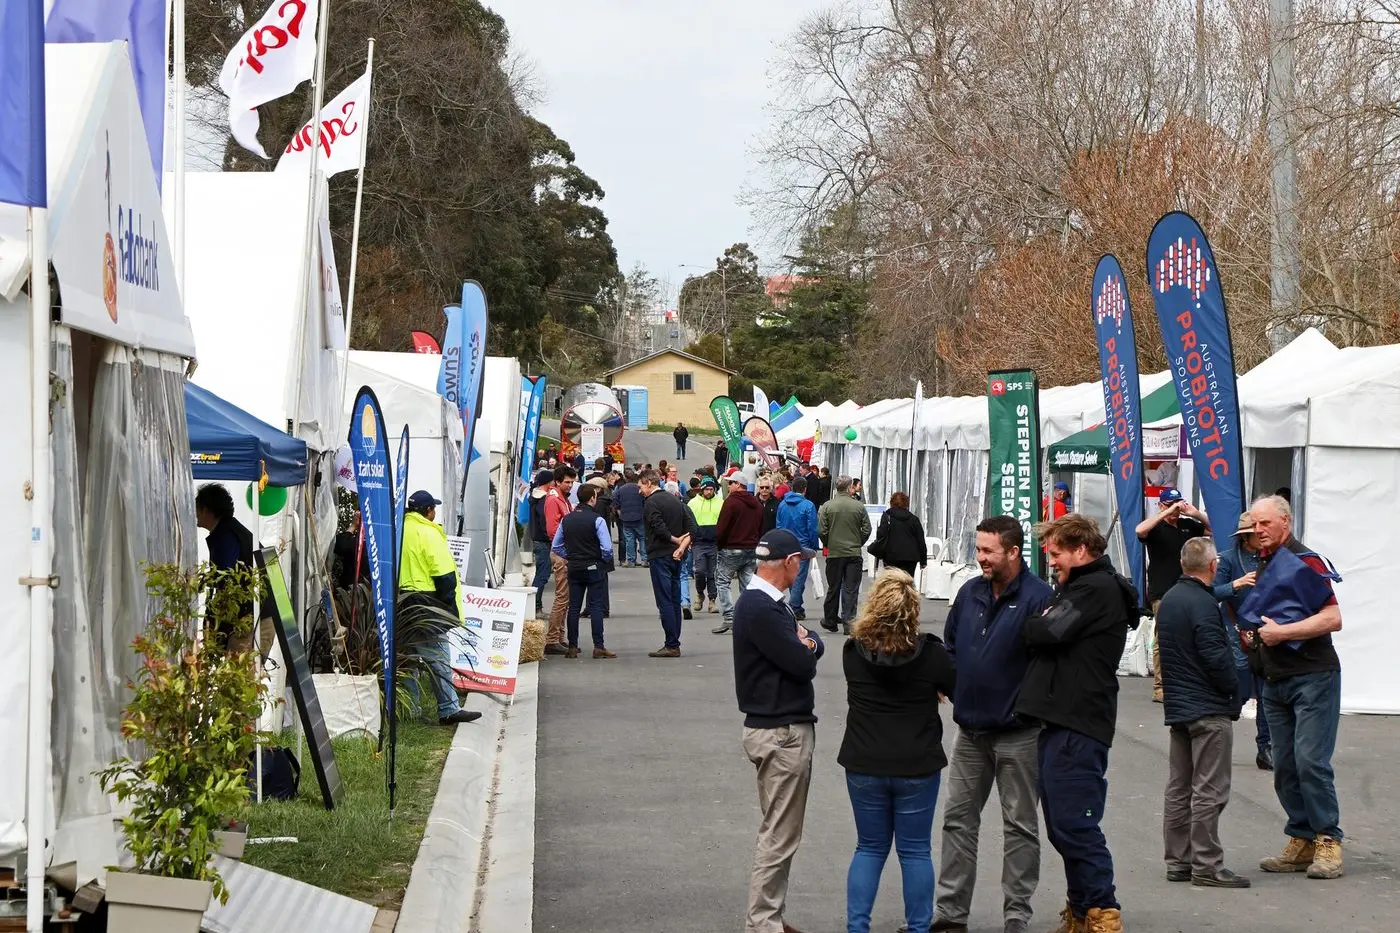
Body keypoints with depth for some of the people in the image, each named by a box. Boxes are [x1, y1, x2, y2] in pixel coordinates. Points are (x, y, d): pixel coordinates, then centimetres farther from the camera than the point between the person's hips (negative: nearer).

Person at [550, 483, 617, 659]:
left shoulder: (567, 519, 4)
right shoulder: (597, 519, -13)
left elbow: (556, 546, 9)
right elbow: (607, 548, -18)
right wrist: (605, 561, 1)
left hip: (574, 568, 5)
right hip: (594, 567, -5)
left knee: (573, 607, 9)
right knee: (596, 607, -1)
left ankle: (572, 647, 10)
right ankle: (598, 648, -3)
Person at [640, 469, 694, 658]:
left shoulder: (652, 502, -11)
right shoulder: (675, 500, 15)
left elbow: (659, 528, -21)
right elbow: (690, 527, 8)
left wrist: (676, 540, -6)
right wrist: (682, 546, -4)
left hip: (660, 556, -8)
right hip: (676, 557, 8)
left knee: (664, 602, -7)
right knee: (675, 601, 11)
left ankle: (671, 645, -10)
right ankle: (674, 645, 13)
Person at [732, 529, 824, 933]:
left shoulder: (767, 603, 13)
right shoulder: (760, 609, -20)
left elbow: (812, 649, 14)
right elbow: (803, 665, -22)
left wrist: (806, 641, -8)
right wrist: (806, 645, 0)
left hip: (781, 728, 11)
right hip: (781, 733, -11)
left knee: (778, 833, 17)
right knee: (779, 837, -5)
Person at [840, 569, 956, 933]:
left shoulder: (853, 652, -7)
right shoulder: (930, 654, -15)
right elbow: (957, 689, 1)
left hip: (864, 766, 2)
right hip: (917, 767, -2)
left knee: (869, 848, 14)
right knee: (915, 852, 9)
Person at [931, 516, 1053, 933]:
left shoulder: (1037, 598, -15)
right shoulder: (970, 593, 6)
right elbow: (950, 646, 18)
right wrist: (954, 688, 7)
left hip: (1018, 734, -6)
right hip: (970, 730, 6)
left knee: (1020, 826, 5)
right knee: (958, 819, 9)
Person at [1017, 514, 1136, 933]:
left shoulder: (1099, 589, -10)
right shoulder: (1076, 588, 23)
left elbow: (1052, 633, -18)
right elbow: (1048, 636, 19)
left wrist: (1026, 625, 0)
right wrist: (1039, 627, -1)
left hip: (1078, 727, -10)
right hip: (1059, 722, 10)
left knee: (1075, 825, -10)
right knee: (1062, 827, 13)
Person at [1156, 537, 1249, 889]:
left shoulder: (1169, 600, 11)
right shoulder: (1203, 603, -17)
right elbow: (1215, 655, -21)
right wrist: (1234, 687, -7)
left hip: (1177, 707, 9)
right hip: (1208, 708, -9)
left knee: (1178, 788, 12)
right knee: (1209, 790, -6)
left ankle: (1178, 861, 16)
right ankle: (1206, 865, -5)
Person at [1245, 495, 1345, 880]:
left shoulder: (1304, 561, -10)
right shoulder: (1264, 566, 17)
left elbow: (1333, 618, -19)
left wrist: (1281, 633, -19)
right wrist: (1252, 634, 11)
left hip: (1313, 677, -9)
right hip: (1276, 681, 9)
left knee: (1311, 761, -13)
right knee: (1285, 768, 6)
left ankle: (1328, 842, -8)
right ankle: (1301, 841, 12)